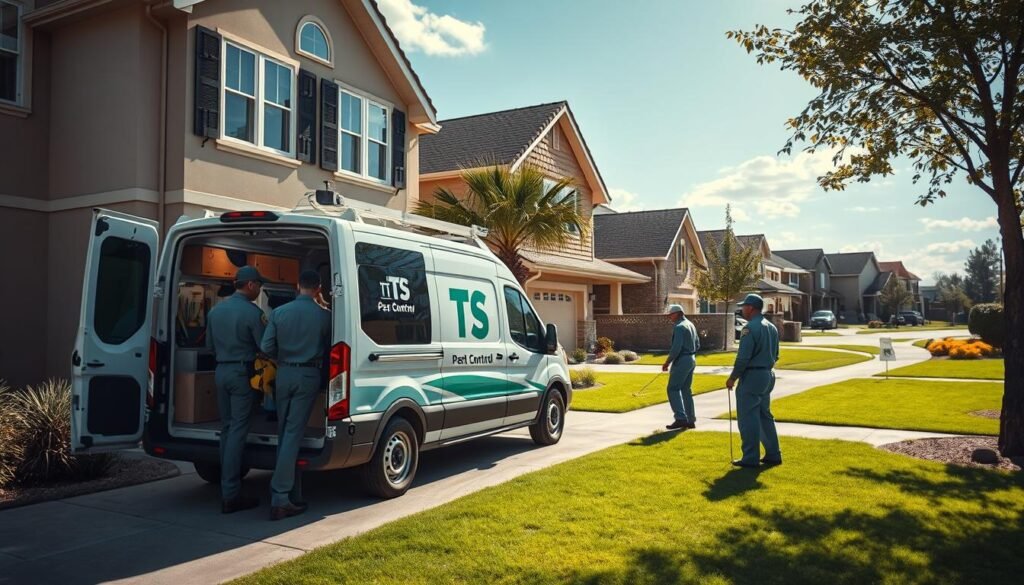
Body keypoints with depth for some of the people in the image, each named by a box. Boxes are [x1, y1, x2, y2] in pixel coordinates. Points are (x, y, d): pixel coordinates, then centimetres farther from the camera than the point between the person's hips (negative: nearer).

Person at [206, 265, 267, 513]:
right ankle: (231, 495, -5)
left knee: (227, 428, 15)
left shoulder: (216, 310, 10)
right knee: (238, 431, -5)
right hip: (241, 373, -7)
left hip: (221, 371, 7)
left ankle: (227, 487, 20)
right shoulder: (252, 312, -12)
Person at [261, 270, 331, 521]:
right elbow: (328, 348, 6)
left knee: (284, 433, 14)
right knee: (293, 434, -3)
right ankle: (280, 498, -7)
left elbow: (266, 347, -1)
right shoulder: (323, 315, -5)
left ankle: (293, 495, 20)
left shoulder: (279, 312, 0)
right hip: (308, 375, -3)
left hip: (284, 374, 3)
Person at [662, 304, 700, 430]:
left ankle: (681, 418, -14)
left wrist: (667, 362, -14)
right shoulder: (690, 324, 14)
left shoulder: (679, 327, -16)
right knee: (686, 390, 13)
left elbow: (676, 348, -22)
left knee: (673, 389, -6)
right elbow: (697, 344, 20)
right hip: (691, 360, 10)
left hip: (681, 361, -10)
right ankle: (690, 420, 14)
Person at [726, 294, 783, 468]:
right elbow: (775, 355, 16)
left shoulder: (750, 328, -16)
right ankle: (773, 455, 21)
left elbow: (743, 357, -20)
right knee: (765, 415, 18)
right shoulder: (772, 327, 11)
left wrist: (733, 377, -10)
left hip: (752, 376, -9)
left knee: (748, 418, -1)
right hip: (768, 375, 9)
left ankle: (750, 458, 2)